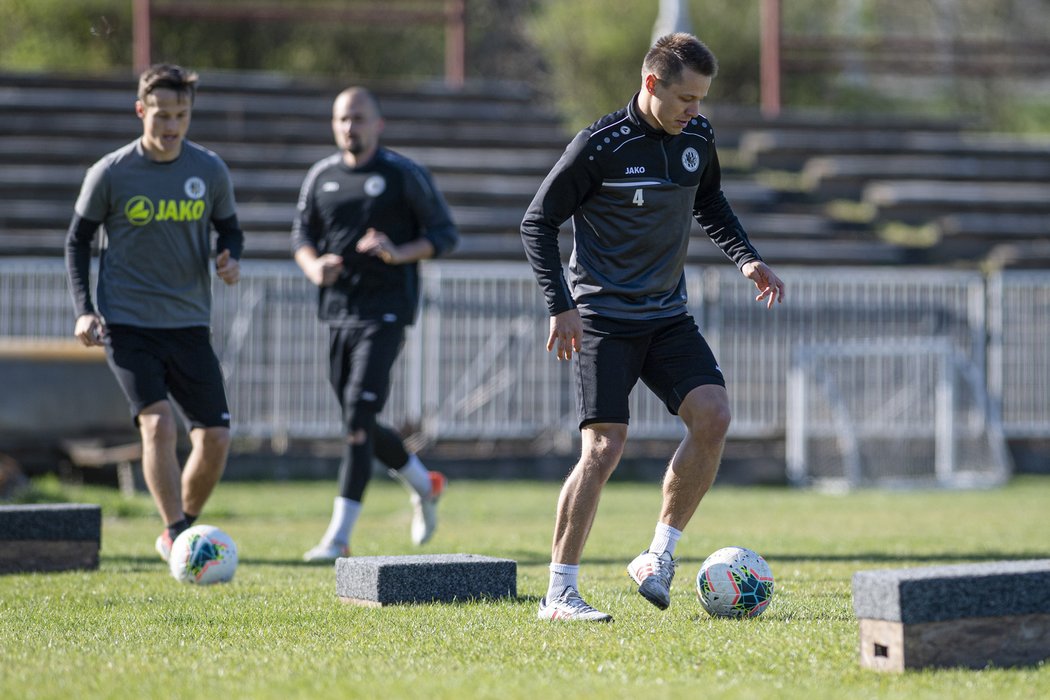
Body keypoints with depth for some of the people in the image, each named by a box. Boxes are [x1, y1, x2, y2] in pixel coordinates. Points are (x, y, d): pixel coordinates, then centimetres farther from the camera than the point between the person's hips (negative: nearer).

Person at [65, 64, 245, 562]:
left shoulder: (210, 171, 2)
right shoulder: (110, 174, -5)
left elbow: (229, 229, 16)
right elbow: (78, 238, 5)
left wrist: (231, 260, -8)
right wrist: (83, 309, -5)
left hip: (190, 323, 3)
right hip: (126, 323, -3)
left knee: (215, 437, -1)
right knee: (158, 422, -21)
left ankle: (180, 531, 20)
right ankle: (176, 535, -16)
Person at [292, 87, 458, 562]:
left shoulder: (404, 175, -3)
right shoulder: (321, 176, 10)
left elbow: (445, 234, -1)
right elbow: (302, 233, 19)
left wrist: (399, 253, -18)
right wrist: (313, 266, -4)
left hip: (385, 313, -6)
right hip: (337, 311, 6)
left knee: (359, 414, -17)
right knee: (356, 422, 11)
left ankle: (339, 536, -18)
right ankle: (423, 484, 38)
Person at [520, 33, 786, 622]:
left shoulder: (699, 137, 3)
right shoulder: (601, 145, -14)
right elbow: (538, 223, -8)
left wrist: (746, 258, 8)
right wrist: (561, 304, -17)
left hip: (668, 317, 6)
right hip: (602, 319, -6)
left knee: (714, 418, -13)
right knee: (605, 447, -14)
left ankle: (660, 556, 1)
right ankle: (560, 594, -5)